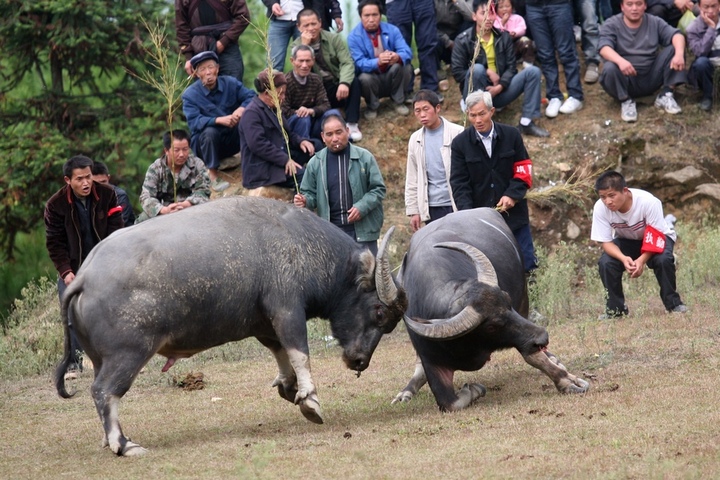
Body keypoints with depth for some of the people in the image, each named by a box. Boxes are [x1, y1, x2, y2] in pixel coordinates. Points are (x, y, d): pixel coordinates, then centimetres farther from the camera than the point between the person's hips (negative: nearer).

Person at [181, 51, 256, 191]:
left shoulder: (230, 83, -2)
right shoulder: (190, 95, -12)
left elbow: (251, 97, -10)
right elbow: (194, 122, -26)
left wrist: (241, 109, -32)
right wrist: (219, 120, -40)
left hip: (231, 141, 2)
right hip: (205, 142, -2)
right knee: (210, 131, -36)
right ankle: (212, 175, -26)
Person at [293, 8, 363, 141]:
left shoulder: (334, 38, -4)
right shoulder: (296, 45, 0)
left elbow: (347, 63, -17)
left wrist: (344, 83, -37)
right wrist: (304, 46, -23)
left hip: (337, 87, 0)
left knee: (354, 81, -31)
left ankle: (351, 124, -26)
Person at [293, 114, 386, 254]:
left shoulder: (364, 157, -1)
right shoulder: (315, 163, 5)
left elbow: (378, 188, 1)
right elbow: (310, 193, 13)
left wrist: (362, 207, -14)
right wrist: (305, 201, -10)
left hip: (362, 230, -2)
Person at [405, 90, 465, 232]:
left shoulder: (457, 134, -3)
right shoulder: (415, 140, 10)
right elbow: (412, 180, 12)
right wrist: (413, 211, 8)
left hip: (456, 205, -4)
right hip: (432, 208, 4)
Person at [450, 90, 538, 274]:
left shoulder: (511, 135, 2)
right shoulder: (460, 143, 0)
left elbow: (523, 170, 5)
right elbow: (459, 183, -2)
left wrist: (512, 195, -12)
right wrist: (467, 211, -16)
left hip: (513, 214, 1)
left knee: (526, 265, 4)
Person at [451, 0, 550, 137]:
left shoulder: (503, 37, 4)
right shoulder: (463, 40, -7)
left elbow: (511, 67, 2)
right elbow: (457, 72, -11)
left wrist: (500, 87, -17)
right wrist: (487, 72, -19)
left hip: (499, 91, 4)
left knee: (532, 71, -11)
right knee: (477, 68, -34)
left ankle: (526, 122, -17)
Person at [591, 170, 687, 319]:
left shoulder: (648, 202, -36)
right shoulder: (600, 208, -28)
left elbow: (656, 235, -28)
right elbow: (605, 242, -22)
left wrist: (642, 260, -43)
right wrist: (624, 258, -42)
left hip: (655, 238, -2)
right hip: (626, 241, 3)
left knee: (663, 259, -33)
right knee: (606, 263, -24)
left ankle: (673, 303, -10)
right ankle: (616, 309, -4)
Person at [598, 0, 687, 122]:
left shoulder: (654, 22, 6)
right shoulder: (611, 24, -3)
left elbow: (676, 35, -9)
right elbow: (604, 48, -21)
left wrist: (679, 54, -32)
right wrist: (620, 61, -43)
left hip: (651, 78, 3)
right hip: (626, 81, -3)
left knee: (674, 48, -12)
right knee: (609, 69, -35)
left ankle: (665, 95, -8)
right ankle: (626, 101, -11)